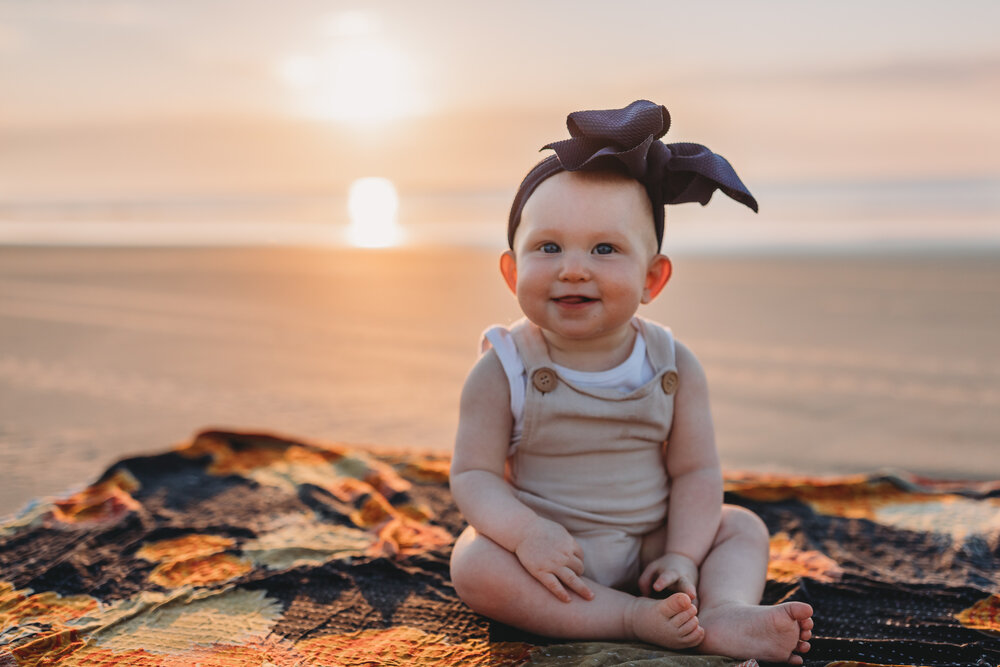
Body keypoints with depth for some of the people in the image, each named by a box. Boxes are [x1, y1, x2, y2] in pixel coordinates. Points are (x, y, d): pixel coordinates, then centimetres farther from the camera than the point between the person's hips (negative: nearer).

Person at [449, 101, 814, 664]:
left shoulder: (674, 367, -5)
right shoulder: (503, 372, -12)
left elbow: (696, 471, -3)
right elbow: (475, 473, -12)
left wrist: (684, 556, -16)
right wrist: (526, 534, -29)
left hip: (649, 551, 3)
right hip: (550, 559, -3)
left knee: (743, 528, -3)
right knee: (475, 565, -28)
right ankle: (636, 619, -30)